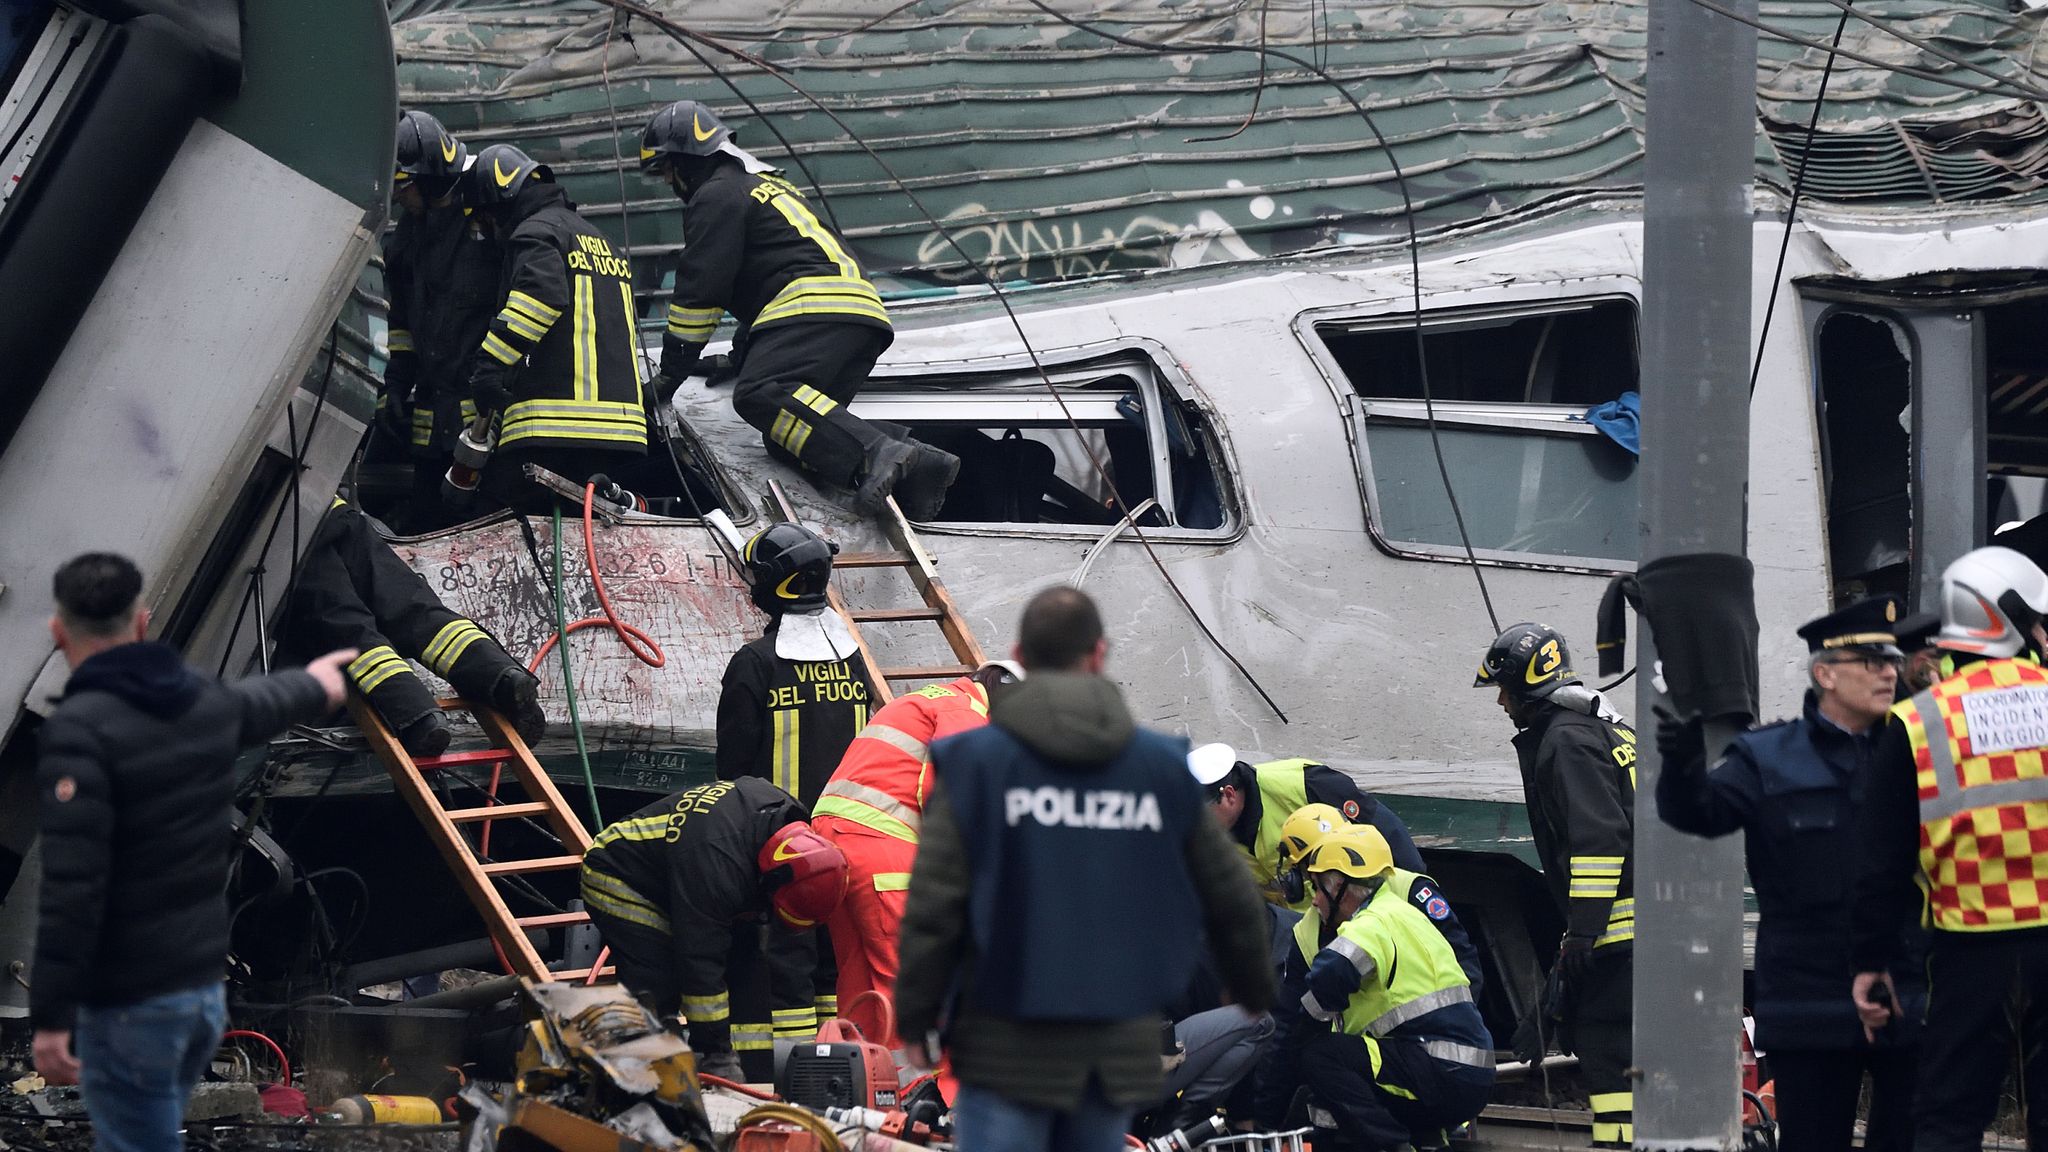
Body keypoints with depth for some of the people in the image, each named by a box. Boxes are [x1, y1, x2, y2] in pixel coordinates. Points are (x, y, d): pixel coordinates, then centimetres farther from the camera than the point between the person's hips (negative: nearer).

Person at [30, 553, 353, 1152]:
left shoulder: (80, 728, -17)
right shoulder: (208, 704, 7)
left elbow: (73, 883, -23)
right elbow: (263, 701, 34)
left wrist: (51, 1014, -20)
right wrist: (314, 686, 58)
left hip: (130, 1003, -8)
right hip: (206, 985, 8)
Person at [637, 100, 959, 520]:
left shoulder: (716, 195, 4)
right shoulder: (762, 182, 36)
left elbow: (700, 288, -2)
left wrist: (671, 372, 5)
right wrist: (739, 354, 55)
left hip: (816, 309, -10)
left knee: (760, 395, -30)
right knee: (783, 437, 1)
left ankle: (877, 454, -50)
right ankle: (909, 467, -18)